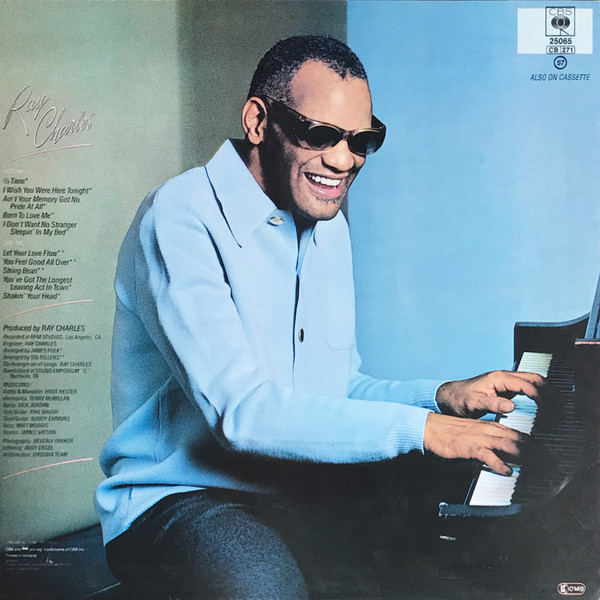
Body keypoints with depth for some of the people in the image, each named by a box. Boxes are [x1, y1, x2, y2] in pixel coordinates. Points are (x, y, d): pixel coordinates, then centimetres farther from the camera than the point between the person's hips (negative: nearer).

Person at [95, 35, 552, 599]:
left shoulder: (329, 225, 10)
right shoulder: (180, 219, -17)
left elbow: (337, 390, 13)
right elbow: (241, 410, -27)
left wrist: (443, 396, -4)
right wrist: (421, 429, -26)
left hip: (298, 488, 7)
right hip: (176, 499, -6)